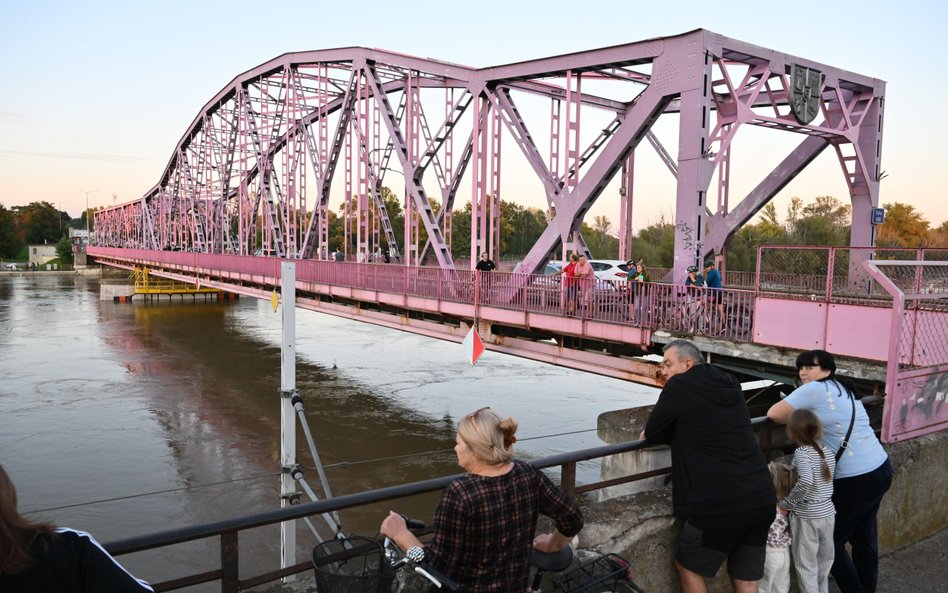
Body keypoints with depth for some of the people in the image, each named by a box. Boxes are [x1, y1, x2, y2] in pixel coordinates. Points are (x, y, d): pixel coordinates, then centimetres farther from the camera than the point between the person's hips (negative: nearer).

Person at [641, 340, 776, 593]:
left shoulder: (679, 386, -7)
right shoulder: (731, 386, 14)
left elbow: (652, 434, 2)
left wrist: (652, 434, 23)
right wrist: (663, 435, 22)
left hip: (721, 504, -7)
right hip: (762, 499, 7)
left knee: (688, 566, 15)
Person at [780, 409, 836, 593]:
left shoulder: (801, 453, -20)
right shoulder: (829, 451, -1)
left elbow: (806, 481, -34)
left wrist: (786, 503, -24)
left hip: (805, 516, -6)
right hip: (827, 513, 6)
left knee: (806, 565, 8)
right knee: (824, 560, 23)